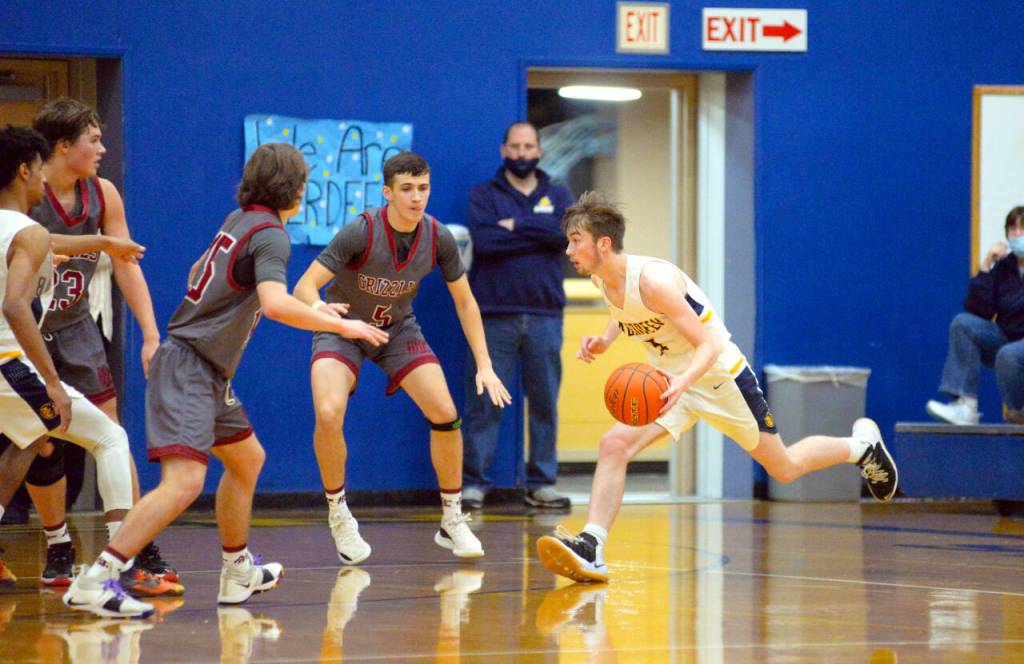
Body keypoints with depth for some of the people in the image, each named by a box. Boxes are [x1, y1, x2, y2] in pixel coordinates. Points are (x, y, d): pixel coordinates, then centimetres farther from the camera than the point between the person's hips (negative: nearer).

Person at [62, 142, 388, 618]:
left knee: (246, 459, 26)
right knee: (184, 482, -23)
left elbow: (198, 273, 30)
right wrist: (342, 326, -22)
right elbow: (276, 304, -30)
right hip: (189, 369, -10)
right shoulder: (270, 235, -14)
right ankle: (93, 582, -32)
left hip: (208, 375, 10)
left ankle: (238, 572, 40)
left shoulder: (237, 221, 13)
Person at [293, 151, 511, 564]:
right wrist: (318, 306, -54)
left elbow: (464, 302, -2)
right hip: (342, 328, -3)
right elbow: (304, 288, -29)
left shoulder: (438, 239, -16)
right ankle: (338, 515, -4)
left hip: (398, 330, 3)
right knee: (328, 414, -27)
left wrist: (484, 367, -8)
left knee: (445, 415, -11)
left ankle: (452, 522, 8)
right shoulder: (360, 233, -28)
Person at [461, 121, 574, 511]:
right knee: (484, 403, -4)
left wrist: (518, 226, -9)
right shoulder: (484, 195, 7)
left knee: (545, 402, 4)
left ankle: (542, 483, 11)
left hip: (544, 315, 2)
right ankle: (473, 483, -1)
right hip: (495, 314, -2)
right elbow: (484, 240, -11)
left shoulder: (558, 196, 14)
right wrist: (540, 235, -7)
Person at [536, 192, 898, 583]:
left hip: (720, 376, -6)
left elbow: (709, 345, -30)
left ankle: (861, 444, 37)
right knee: (614, 445, -18)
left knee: (785, 469, 10)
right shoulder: (601, 280, -7)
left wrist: (684, 380, -50)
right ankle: (591, 548, -24)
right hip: (672, 382, 6)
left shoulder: (653, 280, -31)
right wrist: (604, 341, -1)